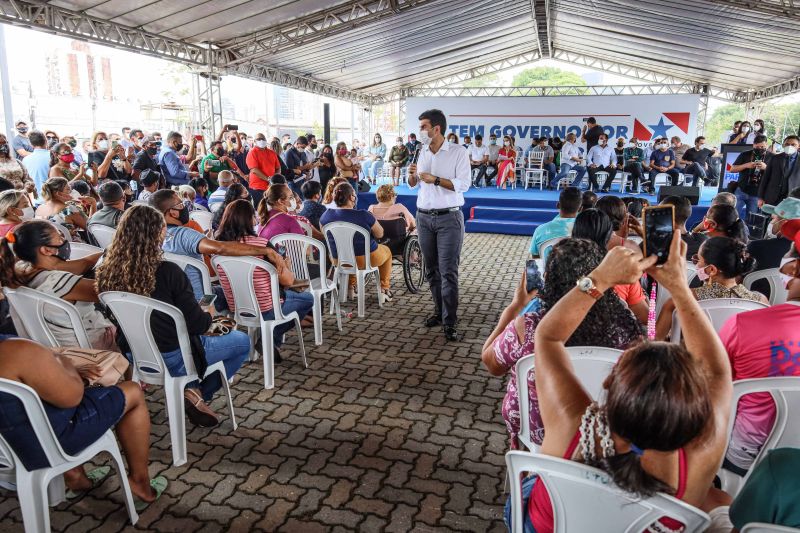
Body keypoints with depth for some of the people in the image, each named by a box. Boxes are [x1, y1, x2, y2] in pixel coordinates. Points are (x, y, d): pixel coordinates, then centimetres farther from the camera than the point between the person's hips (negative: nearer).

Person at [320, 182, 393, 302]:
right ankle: (384, 290, 30)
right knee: (386, 250, 28)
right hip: (366, 259, -4)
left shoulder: (326, 215, -11)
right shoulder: (364, 215, -22)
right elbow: (380, 234, -8)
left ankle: (350, 287, 43)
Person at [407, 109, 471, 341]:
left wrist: (435, 179, -18)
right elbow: (413, 184, 19)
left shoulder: (458, 152, -4)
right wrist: (412, 175, -3)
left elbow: (463, 184, -13)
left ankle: (449, 322, -5)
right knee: (431, 269, 9)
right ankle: (439, 311, 22)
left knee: (448, 271, -8)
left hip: (449, 218, -5)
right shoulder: (423, 152, 12)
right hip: (424, 217, 6)